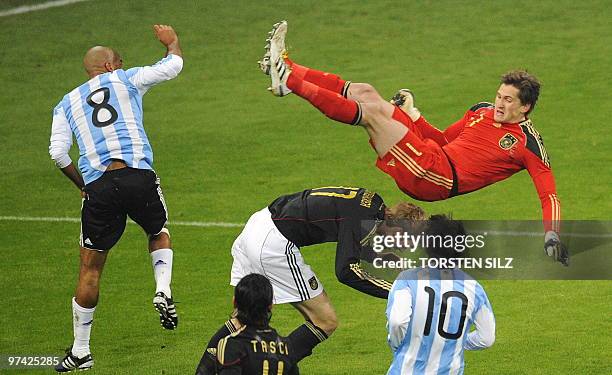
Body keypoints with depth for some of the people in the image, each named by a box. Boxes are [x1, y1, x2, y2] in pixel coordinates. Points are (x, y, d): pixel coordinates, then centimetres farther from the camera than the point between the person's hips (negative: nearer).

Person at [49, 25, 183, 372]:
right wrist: (172, 41, 36)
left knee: (90, 270, 9)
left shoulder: (67, 103, 18)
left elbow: (58, 153, 6)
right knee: (159, 231, 31)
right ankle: (164, 291, 5)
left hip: (98, 189, 1)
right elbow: (173, 66, 16)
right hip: (139, 177, -1)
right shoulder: (125, 80, 12)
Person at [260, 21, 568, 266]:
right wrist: (411, 113, 16)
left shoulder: (528, 143, -4)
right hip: (432, 153, 8)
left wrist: (552, 235, -25)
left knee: (371, 110, -18)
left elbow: (549, 195, -9)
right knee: (365, 92, 2)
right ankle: (286, 69, -5)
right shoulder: (482, 111, 18)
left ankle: (290, 82, -14)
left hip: (435, 178, -8)